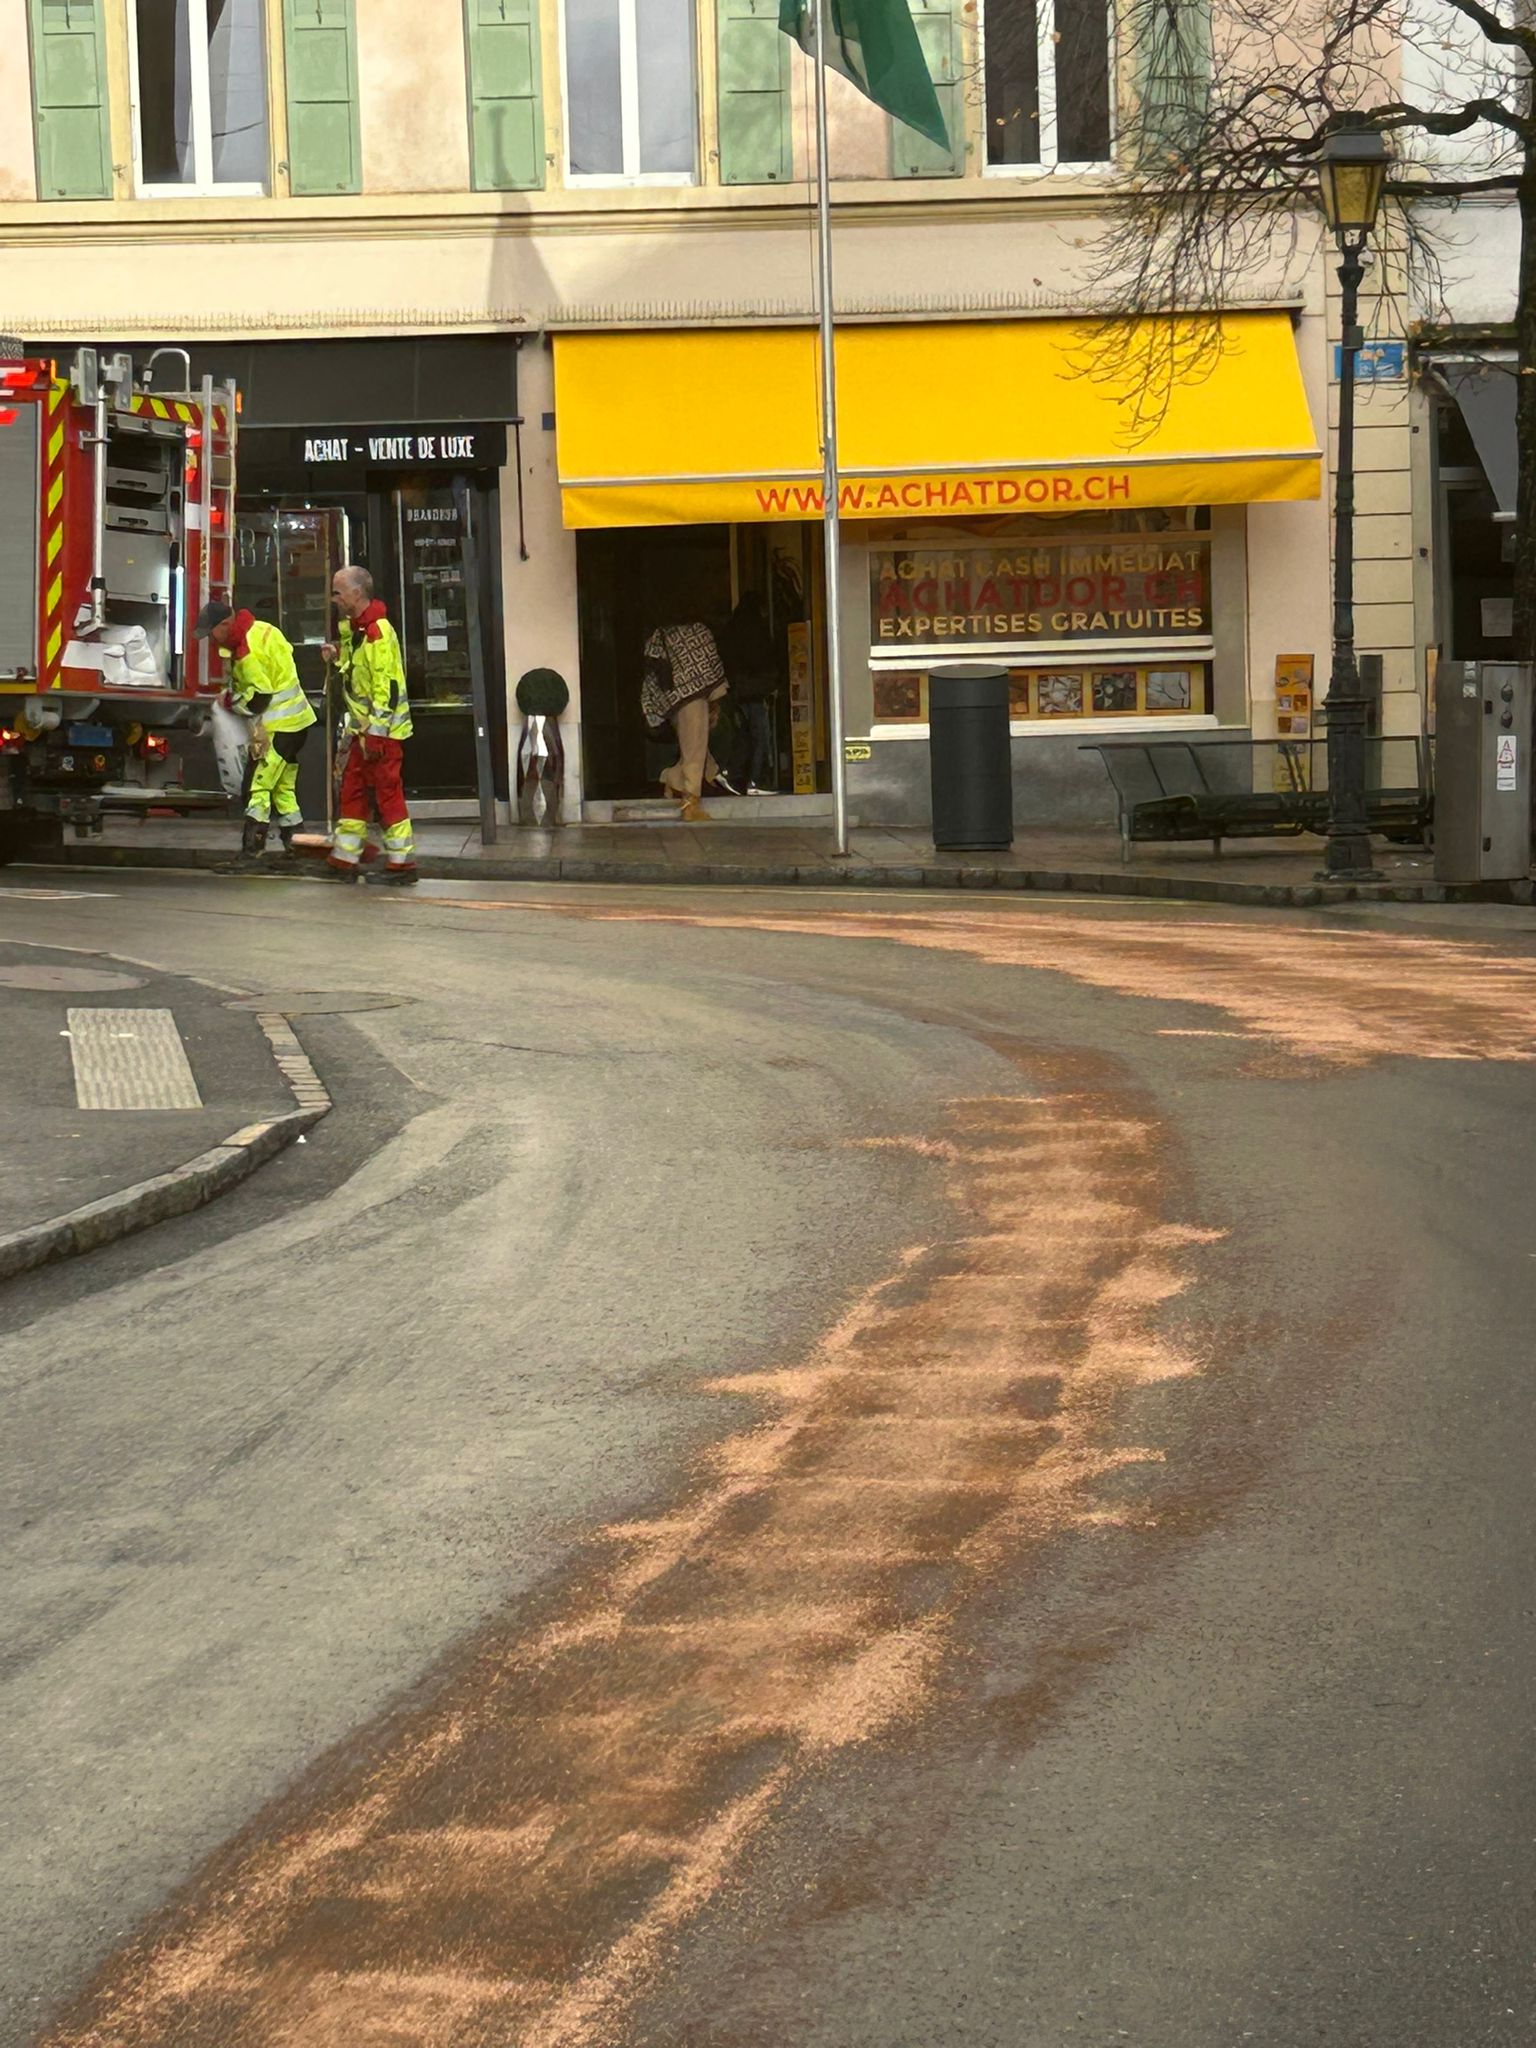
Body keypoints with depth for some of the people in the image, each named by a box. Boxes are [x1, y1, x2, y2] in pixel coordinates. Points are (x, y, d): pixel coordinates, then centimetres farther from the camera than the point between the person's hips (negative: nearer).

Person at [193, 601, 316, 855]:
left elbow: (261, 694, -22)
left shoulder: (248, 653, -21)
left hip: (280, 726, -10)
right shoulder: (259, 628, 7)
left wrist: (233, 700, -4)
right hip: (298, 719, 10)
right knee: (284, 788, 16)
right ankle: (296, 841, 18)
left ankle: (252, 847, -11)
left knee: (261, 787, -9)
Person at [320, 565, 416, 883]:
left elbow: (386, 685, -22)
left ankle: (402, 862, 1)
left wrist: (374, 732, -22)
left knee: (388, 794, -5)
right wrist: (339, 655, 7)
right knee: (352, 791, 12)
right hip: (362, 727, 10)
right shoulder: (355, 629, 13)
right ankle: (344, 859, 18)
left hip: (381, 729, -10)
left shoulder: (377, 632, -18)